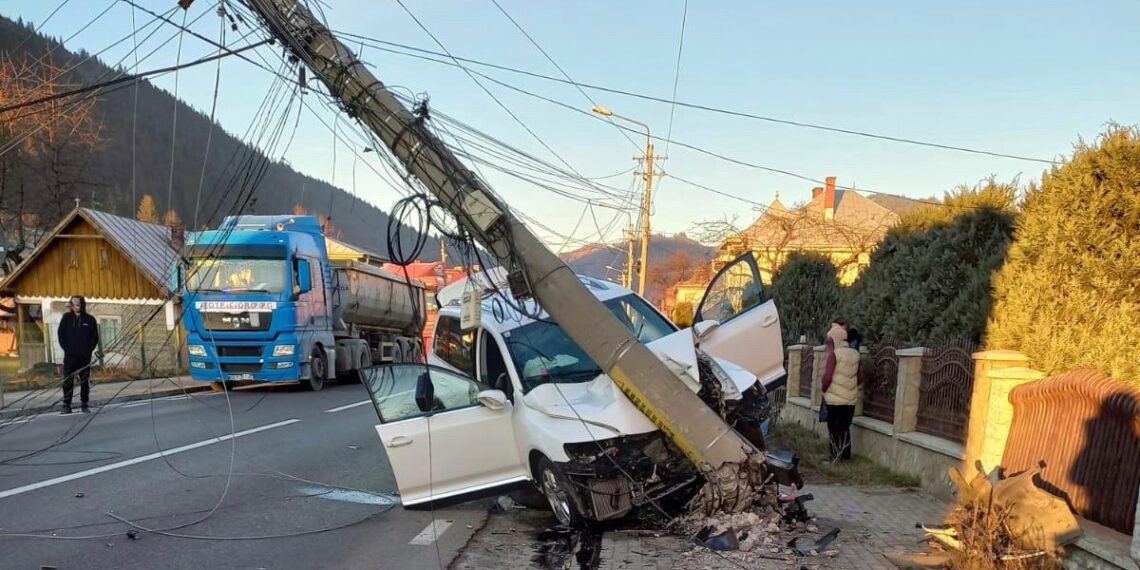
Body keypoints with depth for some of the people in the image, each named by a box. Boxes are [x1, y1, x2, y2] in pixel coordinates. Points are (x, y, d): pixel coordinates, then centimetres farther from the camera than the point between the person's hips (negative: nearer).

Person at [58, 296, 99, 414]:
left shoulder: (90, 320, 3)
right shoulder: (66, 318, 5)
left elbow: (95, 337, 4)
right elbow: (61, 335, 5)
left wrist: (88, 350, -7)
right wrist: (66, 348, -5)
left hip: (85, 356, 0)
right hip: (70, 356, 0)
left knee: (85, 381, 3)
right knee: (68, 380, 0)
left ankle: (84, 404, 10)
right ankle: (66, 404, 5)